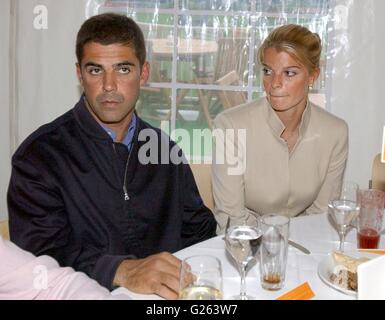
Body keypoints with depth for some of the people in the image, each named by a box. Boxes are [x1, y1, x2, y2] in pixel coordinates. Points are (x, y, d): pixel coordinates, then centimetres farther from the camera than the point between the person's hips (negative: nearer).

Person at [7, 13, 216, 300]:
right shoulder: (40, 155, -5)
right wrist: (123, 271, -30)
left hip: (168, 293, 4)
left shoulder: (165, 148, 10)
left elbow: (199, 231, 14)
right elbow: (41, 253, -16)